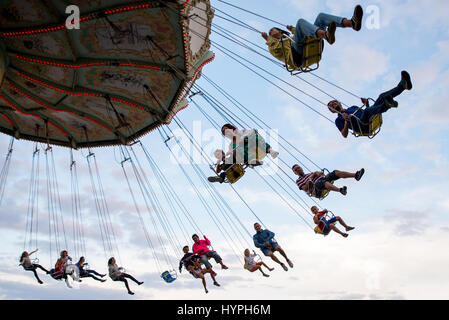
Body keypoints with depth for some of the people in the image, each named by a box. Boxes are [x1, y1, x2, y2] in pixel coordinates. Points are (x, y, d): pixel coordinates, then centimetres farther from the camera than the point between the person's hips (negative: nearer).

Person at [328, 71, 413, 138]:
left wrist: (366, 104, 16)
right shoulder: (338, 120, 17)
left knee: (382, 96, -10)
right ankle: (387, 105, -68)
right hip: (363, 127, -6)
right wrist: (347, 121, -12)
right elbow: (344, 135, 2)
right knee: (367, 111, -39)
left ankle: (403, 85, -35)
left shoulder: (353, 107, 37)